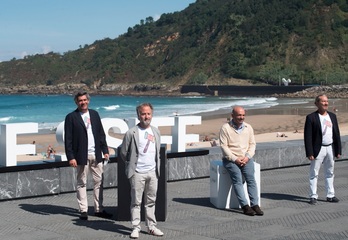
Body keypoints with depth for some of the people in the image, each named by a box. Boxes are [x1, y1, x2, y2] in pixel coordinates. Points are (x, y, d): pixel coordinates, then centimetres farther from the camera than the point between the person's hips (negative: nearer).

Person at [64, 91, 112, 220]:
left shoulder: (94, 114, 10)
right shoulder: (71, 117, -3)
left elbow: (101, 133, 14)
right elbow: (68, 139, -6)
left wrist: (105, 150, 7)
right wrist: (70, 157, -13)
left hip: (96, 155, 4)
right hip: (81, 156, -4)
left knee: (99, 182, 6)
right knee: (81, 183, 3)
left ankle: (99, 209, 13)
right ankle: (83, 210, 10)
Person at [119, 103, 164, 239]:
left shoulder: (156, 132, 9)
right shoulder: (131, 133, -8)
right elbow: (123, 153, -2)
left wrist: (157, 166, 13)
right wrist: (131, 165, 3)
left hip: (153, 172, 5)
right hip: (137, 173, -5)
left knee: (151, 201, 10)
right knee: (136, 202, -1)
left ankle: (151, 227, 17)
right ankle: (135, 228, 5)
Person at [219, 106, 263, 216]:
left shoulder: (248, 127, 12)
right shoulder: (225, 128, -2)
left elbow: (252, 144, 10)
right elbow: (224, 146, -7)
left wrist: (247, 157, -8)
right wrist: (235, 159, -15)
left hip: (246, 158, 3)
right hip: (230, 158, -3)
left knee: (251, 178, -19)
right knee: (237, 179, -23)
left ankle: (255, 205, -24)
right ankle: (245, 206, -28)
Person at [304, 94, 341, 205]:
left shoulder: (332, 116, 9)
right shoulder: (311, 117, -8)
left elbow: (337, 134, 11)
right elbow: (307, 136, -10)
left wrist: (338, 150, 6)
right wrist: (309, 153, -15)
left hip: (330, 148, 5)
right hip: (318, 149, -5)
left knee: (330, 173, 12)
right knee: (314, 174, 0)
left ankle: (330, 195, 21)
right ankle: (313, 196, 7)